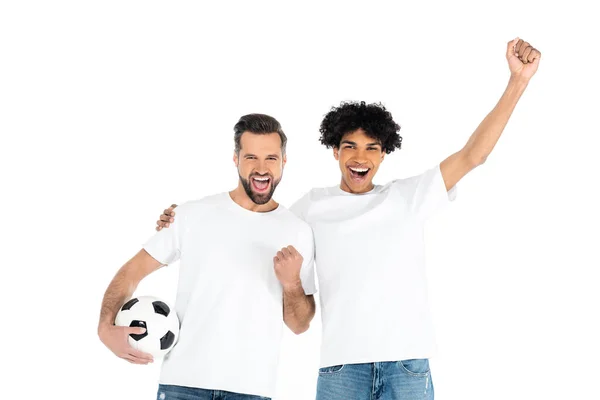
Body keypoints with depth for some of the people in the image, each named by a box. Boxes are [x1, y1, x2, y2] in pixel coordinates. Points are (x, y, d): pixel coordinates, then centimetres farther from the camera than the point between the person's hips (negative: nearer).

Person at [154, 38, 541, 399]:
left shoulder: (409, 195, 8)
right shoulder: (313, 205, 10)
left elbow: (472, 155, 4)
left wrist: (518, 81, -1)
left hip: (408, 365, 0)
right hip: (342, 366, 0)